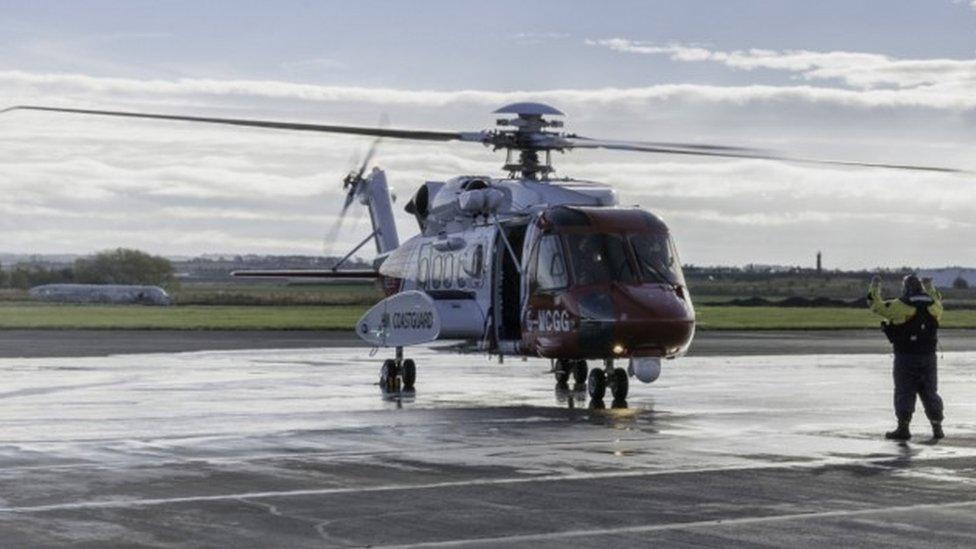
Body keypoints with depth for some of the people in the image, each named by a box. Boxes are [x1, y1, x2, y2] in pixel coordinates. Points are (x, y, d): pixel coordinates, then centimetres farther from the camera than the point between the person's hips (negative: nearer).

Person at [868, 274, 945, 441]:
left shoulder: (900, 306, -11)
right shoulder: (932, 306, 3)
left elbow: (876, 305, -2)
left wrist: (875, 285, 10)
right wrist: (930, 288, 44)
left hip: (905, 357, -4)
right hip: (928, 357, 4)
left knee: (904, 392, 3)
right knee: (930, 392, 11)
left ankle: (903, 428, 0)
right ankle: (937, 428, 9)